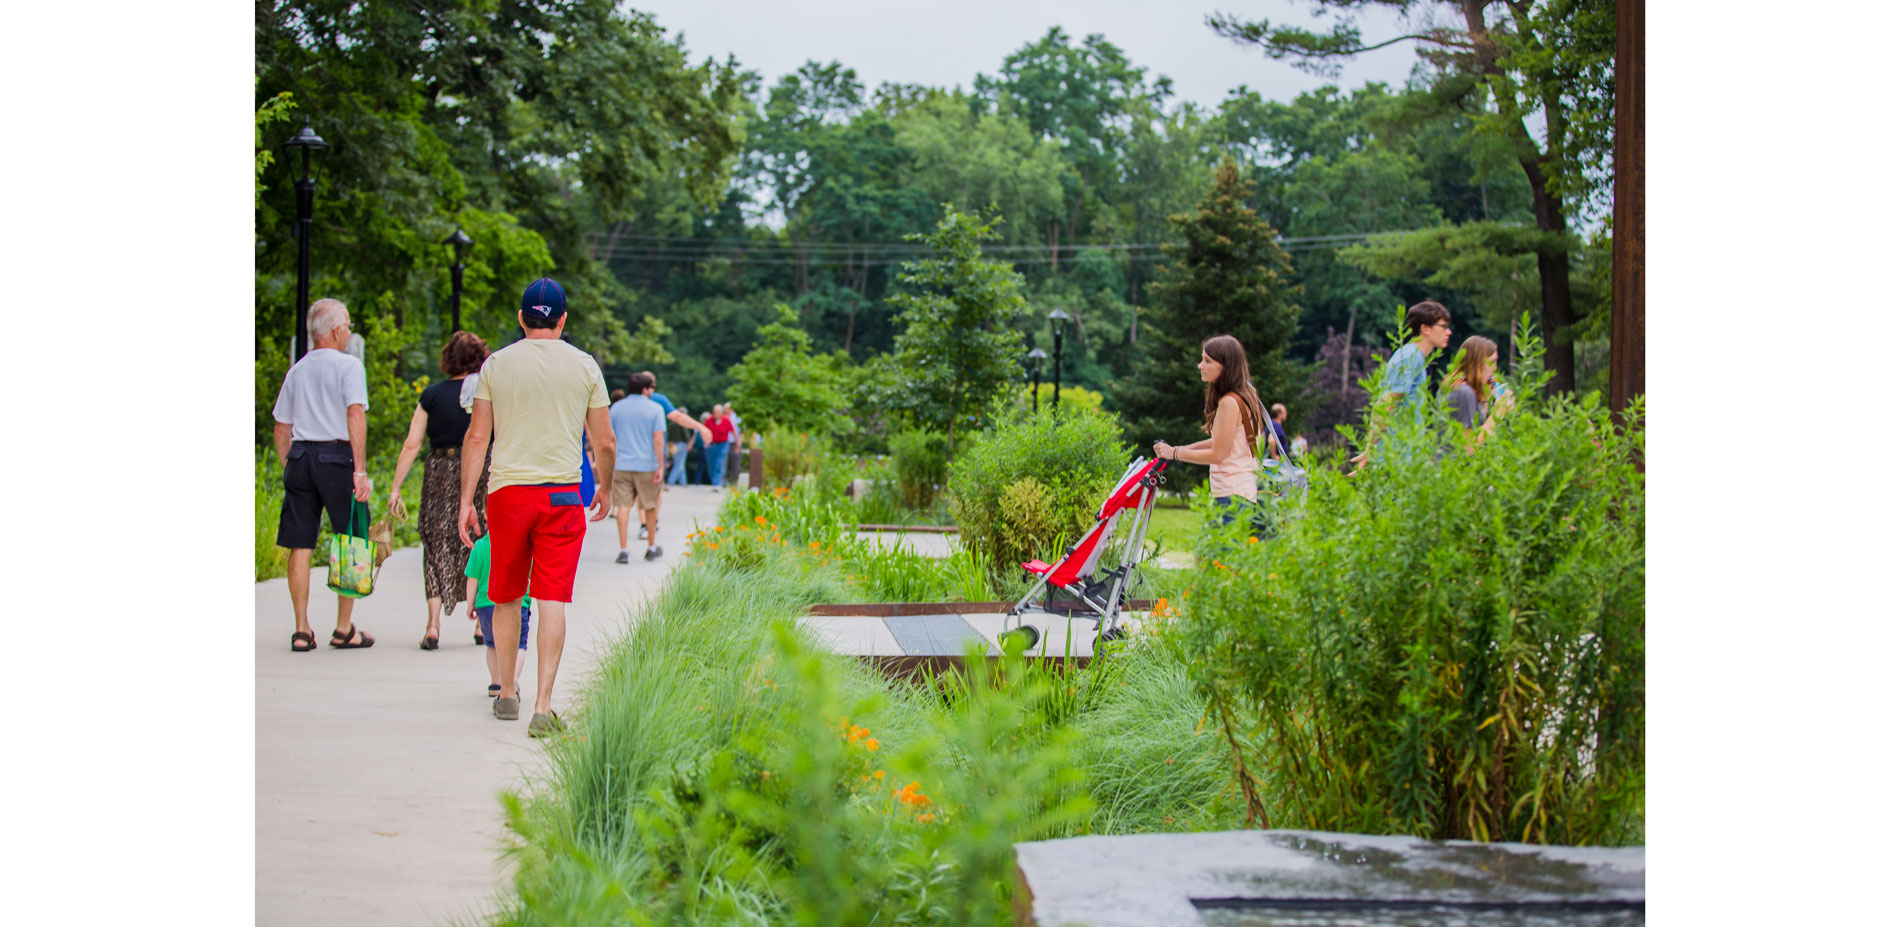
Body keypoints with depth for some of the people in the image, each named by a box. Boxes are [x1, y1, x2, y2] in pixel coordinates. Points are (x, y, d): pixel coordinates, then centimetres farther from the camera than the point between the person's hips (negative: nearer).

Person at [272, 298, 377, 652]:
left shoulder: (296, 370, 14)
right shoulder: (348, 366, -3)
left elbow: (280, 429, 15)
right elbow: (356, 415, -14)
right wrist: (360, 470, -17)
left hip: (299, 458, 5)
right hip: (336, 456, -5)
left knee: (300, 546, 5)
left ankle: (302, 629, 5)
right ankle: (344, 629, 7)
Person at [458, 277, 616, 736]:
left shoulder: (496, 363, 4)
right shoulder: (583, 365, 3)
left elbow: (477, 437, 1)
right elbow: (604, 443, 6)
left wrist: (466, 501, 5)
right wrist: (604, 489, 23)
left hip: (507, 491, 1)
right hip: (562, 492, -1)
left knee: (506, 597, 16)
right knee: (552, 600, -3)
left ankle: (507, 694, 25)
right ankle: (543, 707, -10)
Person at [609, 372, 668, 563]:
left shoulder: (616, 408, 7)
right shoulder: (655, 409, -3)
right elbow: (658, 440, -11)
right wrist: (660, 467, -9)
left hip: (621, 465, 2)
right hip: (646, 465, -2)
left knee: (623, 506, 0)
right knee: (650, 506, 12)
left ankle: (623, 550, -7)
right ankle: (651, 548, 21)